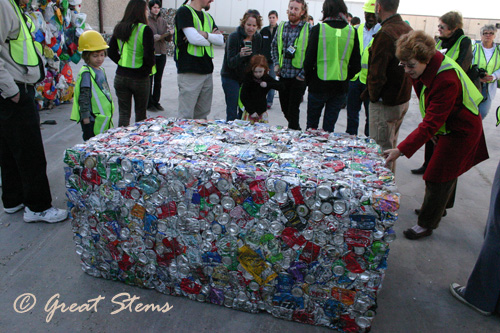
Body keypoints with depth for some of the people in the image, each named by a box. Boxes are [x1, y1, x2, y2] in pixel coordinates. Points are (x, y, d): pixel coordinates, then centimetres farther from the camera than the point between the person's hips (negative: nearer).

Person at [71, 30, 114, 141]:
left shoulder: (101, 71, 12)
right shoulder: (86, 73, -14)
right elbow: (84, 97, -17)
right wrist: (85, 116, -19)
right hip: (91, 120, -8)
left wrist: (109, 115, 24)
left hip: (104, 118, 8)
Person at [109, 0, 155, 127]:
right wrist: (147, 69, -1)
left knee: (124, 113, 9)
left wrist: (122, 63, 12)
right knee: (141, 113, 14)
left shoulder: (119, 28, 5)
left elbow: (111, 52, 7)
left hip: (120, 77, 4)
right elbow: (149, 55, -18)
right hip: (140, 78, -4)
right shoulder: (145, 30, -13)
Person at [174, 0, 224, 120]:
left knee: (202, 115, 12)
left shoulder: (208, 17, 19)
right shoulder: (184, 11, -4)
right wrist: (211, 38, 2)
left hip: (207, 71, 7)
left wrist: (205, 34, -10)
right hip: (189, 72, -7)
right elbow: (193, 38, -16)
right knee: (186, 116, -5)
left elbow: (221, 40, 8)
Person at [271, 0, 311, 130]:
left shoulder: (308, 29, -7)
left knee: (293, 109, -2)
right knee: (284, 108, 14)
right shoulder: (282, 27, 9)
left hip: (298, 77, -5)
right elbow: (274, 46, 21)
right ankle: (296, 129, 35)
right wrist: (276, 64, 8)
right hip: (283, 75, 6)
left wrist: (303, 74, -13)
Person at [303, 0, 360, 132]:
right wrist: (345, 78, 14)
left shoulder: (318, 29, -8)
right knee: (329, 127, 11)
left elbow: (309, 60, -8)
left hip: (319, 85, -2)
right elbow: (356, 65, 0)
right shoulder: (352, 31, -1)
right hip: (340, 87, 2)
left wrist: (308, 80, 6)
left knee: (312, 123, 14)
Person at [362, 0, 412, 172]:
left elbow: (376, 73, -21)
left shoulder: (384, 34, -21)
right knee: (391, 146, 21)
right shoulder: (408, 30, 7)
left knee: (381, 149, 1)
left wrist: (373, 96, -7)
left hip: (385, 103, -9)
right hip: (404, 98, 9)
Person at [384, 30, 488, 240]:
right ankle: (441, 207, 46)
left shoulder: (446, 80, -36)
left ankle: (426, 225, 11)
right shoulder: (425, 68, -8)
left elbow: (431, 123, -38)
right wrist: (430, 130, 9)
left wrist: (401, 150, -41)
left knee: (438, 177, -3)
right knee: (448, 171, 25)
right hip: (448, 126, 9)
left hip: (461, 131, -9)